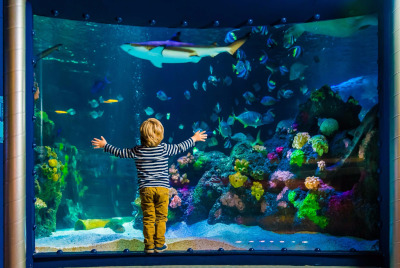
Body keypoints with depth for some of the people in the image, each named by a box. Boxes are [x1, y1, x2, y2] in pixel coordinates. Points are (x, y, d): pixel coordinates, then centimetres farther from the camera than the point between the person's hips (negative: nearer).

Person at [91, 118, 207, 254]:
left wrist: (105, 145, 25)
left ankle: (149, 245, 11)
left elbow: (120, 153, 9)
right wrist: (194, 139, 26)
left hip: (146, 190, 1)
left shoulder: (137, 151, 0)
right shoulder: (164, 148, -1)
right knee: (161, 218, 9)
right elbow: (180, 147, 10)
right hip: (162, 188, -1)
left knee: (148, 218, 7)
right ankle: (159, 245, 14)